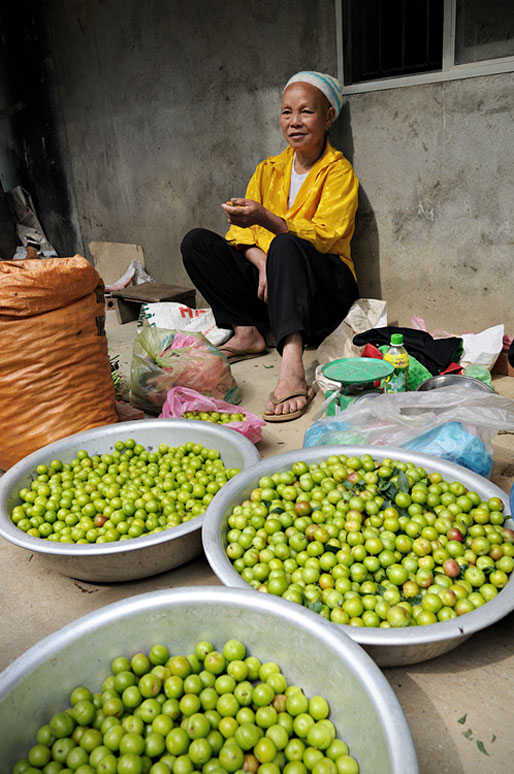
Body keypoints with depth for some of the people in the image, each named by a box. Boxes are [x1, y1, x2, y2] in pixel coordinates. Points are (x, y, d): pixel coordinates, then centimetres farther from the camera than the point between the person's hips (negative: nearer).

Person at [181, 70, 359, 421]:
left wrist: (265, 218, -32)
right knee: (196, 242, -8)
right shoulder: (269, 169, 15)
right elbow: (241, 233, 6)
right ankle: (247, 333, -16)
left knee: (286, 245, -38)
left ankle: (292, 369, -53)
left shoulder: (339, 171, -1)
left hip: (326, 285, -5)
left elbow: (323, 237, -17)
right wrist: (262, 262, -15)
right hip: (268, 284, 5)